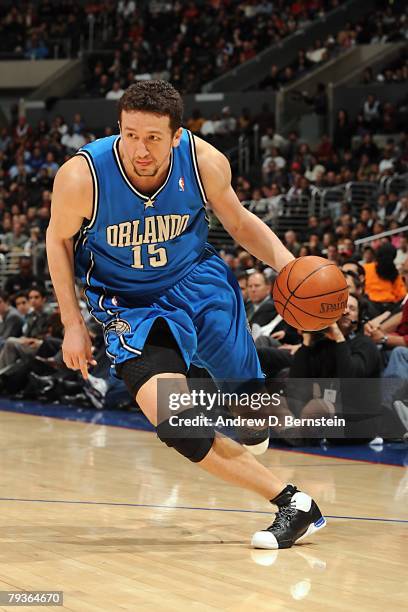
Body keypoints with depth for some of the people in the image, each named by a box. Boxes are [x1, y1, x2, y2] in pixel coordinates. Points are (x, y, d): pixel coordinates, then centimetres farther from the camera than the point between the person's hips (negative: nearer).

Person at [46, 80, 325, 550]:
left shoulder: (204, 162, -19)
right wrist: (73, 325, -5)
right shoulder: (81, 177, -25)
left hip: (197, 281, 2)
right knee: (173, 423, -22)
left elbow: (239, 222, 0)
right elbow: (59, 239, -4)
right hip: (128, 304, -2)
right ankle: (293, 504, -11)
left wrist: (287, 265, -17)